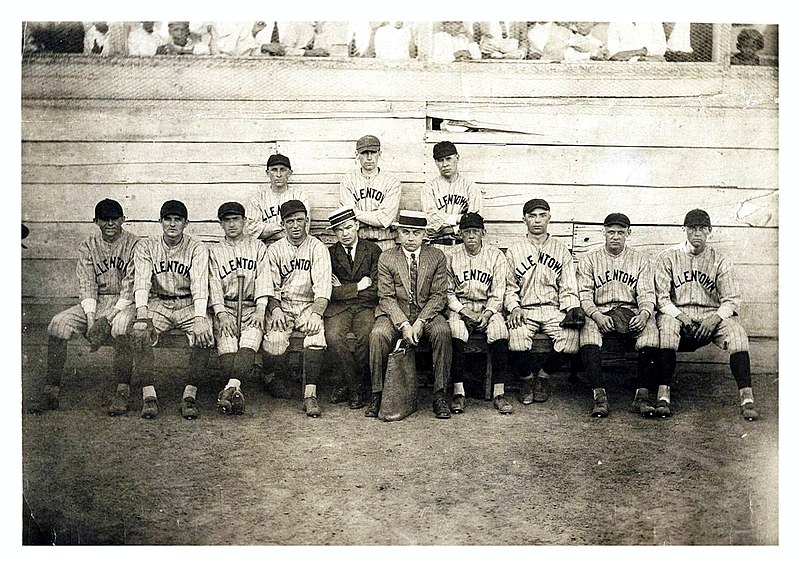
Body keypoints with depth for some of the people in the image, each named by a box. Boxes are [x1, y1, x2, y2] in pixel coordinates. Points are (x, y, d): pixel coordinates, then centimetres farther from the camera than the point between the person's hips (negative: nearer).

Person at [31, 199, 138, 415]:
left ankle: (123, 393, -33)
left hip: (125, 304, -4)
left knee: (121, 324, -37)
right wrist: (91, 318, -17)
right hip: (95, 304, 4)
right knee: (58, 324, -18)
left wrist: (107, 319, -22)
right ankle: (50, 391, -17)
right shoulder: (87, 247, 9)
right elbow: (86, 286, 0)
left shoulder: (134, 244, -4)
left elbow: (131, 287, -12)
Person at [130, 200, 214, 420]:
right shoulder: (146, 247, 3)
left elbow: (199, 284, -18)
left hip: (188, 305, -1)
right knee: (139, 333, -29)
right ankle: (149, 395, -24)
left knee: (204, 335, -30)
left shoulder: (197, 249, -3)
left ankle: (190, 394, -22)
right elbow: (142, 280, -12)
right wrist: (142, 312, -32)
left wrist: (200, 318, -35)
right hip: (157, 304, 1)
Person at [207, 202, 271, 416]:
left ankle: (231, 388, -44)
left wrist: (260, 309, -9)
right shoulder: (214, 251, 19)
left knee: (249, 342, -31)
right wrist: (221, 314, -10)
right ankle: (237, 392, -36)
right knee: (226, 345, -28)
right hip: (225, 307, 1)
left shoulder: (258, 247, 18)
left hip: (252, 307, -1)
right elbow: (214, 285, 6)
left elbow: (263, 279, 7)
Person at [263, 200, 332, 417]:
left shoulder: (317, 248, 3)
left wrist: (316, 313, -24)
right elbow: (271, 287, 5)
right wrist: (275, 309, -15)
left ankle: (310, 394, -30)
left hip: (308, 305, -1)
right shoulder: (274, 250, 10)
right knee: (274, 344, -27)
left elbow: (323, 286, -8)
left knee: (316, 332, -33)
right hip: (281, 305, 1)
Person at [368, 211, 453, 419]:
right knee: (378, 335, -31)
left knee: (442, 331, -31)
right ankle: (377, 394, -17)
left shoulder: (437, 257, 3)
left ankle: (440, 395, -22)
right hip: (395, 314, 0)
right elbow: (386, 297, -4)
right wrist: (404, 324, -18)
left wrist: (420, 322, -16)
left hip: (427, 312, 0)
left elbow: (439, 295, -1)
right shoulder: (386, 258, 2)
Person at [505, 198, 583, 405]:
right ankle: (527, 380, -5)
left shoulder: (561, 251, 16)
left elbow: (568, 289, 11)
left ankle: (543, 377, -3)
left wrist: (572, 308, -8)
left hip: (553, 310, 1)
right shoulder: (514, 251, 14)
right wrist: (514, 307, -10)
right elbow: (509, 287, 10)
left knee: (571, 335, -29)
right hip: (525, 310, -1)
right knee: (517, 335, -33)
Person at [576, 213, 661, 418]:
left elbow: (647, 294, 7)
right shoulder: (589, 260, 13)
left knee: (650, 330, -32)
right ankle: (600, 396, -39)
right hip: (600, 313, -1)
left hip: (631, 312, 1)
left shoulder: (640, 260, 16)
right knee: (589, 330, -35)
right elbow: (584, 295, 3)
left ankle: (642, 396, -32)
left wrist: (644, 313, -17)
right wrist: (597, 315, -18)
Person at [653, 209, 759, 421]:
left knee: (736, 330, -29)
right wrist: (680, 316, -19)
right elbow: (660, 297, -2)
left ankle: (746, 396, -31)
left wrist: (715, 318, -17)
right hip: (677, 314, -2)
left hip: (711, 318, 2)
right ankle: (663, 395, -38)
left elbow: (732, 300, 3)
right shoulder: (668, 257, 6)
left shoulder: (720, 261, 10)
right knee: (666, 324, -36)